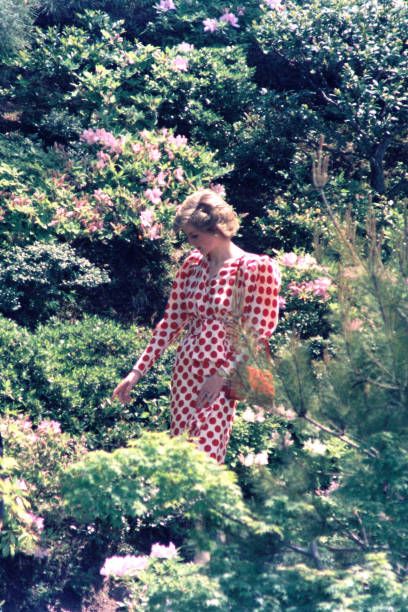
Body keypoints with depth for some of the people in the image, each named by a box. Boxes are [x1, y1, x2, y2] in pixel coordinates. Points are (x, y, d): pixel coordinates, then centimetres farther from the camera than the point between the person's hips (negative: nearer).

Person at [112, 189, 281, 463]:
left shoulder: (256, 268, -9)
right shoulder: (192, 264, 9)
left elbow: (257, 334, -11)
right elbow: (171, 322, 10)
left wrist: (222, 374, -17)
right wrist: (137, 372, 5)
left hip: (221, 379, -6)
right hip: (185, 372, 6)